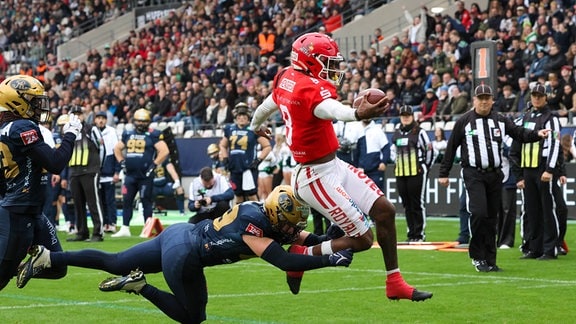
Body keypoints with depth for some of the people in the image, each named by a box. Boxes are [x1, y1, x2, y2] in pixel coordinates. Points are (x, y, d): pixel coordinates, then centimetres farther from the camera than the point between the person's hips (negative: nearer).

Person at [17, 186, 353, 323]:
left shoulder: (261, 210, 4)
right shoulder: (254, 228, -22)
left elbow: (299, 236, 16)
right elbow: (284, 261, -30)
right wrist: (331, 259, -27)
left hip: (177, 235, 9)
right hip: (182, 255, -9)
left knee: (114, 263, 16)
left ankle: (45, 257, 11)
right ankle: (139, 285, 1)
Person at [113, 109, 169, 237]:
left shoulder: (153, 135, -5)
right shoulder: (128, 134, 12)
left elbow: (164, 151, -11)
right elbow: (117, 149, 25)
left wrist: (154, 165, -12)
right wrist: (122, 162, 12)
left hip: (145, 176, -5)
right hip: (130, 175, 6)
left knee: (146, 201, 0)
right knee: (126, 201, 5)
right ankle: (125, 229, 9)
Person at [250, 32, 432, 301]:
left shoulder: (287, 78, 5)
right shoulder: (312, 88, -23)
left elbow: (267, 105, 27)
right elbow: (331, 110, -48)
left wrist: (256, 125, 49)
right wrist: (359, 114, -69)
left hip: (335, 166, 10)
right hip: (318, 177, -10)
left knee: (385, 211, 7)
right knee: (362, 239, -5)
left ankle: (394, 283, 15)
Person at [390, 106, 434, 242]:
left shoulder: (419, 132, -3)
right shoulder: (396, 134, 15)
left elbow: (429, 150, -1)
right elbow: (393, 151, 28)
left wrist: (424, 168, 1)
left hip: (417, 173, -6)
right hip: (400, 174, 6)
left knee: (418, 204, -5)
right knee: (407, 204, 8)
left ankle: (420, 233, -2)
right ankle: (411, 233, 13)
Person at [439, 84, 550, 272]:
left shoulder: (500, 121, 10)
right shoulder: (464, 121, 1)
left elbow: (520, 133, 2)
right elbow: (451, 147, 4)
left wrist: (537, 134, -19)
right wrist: (443, 173, 3)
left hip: (495, 175, 4)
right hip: (473, 174, -4)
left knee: (492, 217, 6)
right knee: (478, 213, -16)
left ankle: (490, 260, 12)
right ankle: (477, 256, -3)